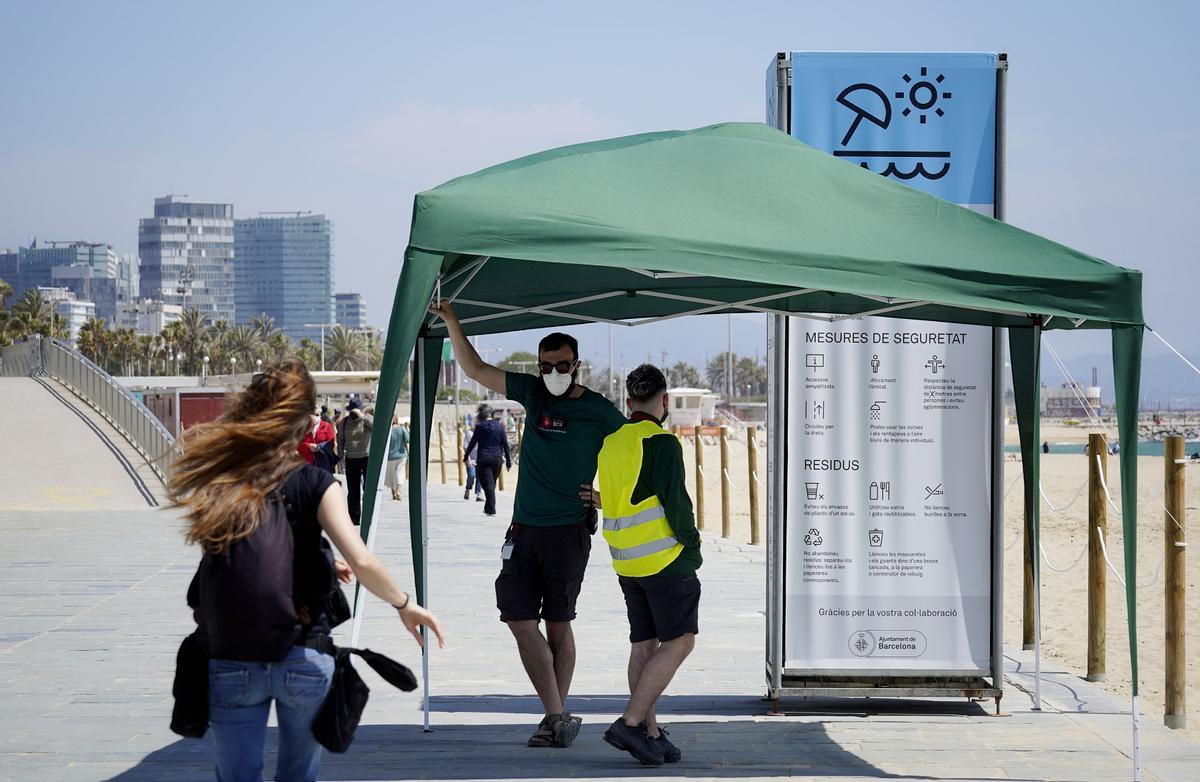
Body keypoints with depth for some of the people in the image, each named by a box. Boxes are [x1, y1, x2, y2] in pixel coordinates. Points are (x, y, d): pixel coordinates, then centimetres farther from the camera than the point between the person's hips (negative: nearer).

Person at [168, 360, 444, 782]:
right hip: (302, 659, -1)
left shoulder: (216, 484, 1)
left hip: (229, 664, 1)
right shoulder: (313, 485, -7)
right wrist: (405, 605, 1)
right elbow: (361, 562, -16)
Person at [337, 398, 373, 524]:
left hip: (367, 458, -4)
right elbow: (340, 439, 16)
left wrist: (362, 416, -23)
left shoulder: (367, 419, -2)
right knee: (352, 490, 8)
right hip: (351, 459, 4)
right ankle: (354, 517, 14)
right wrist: (341, 456, 10)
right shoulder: (345, 421, 6)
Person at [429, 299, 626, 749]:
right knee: (520, 619, -3)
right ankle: (556, 716, -1)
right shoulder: (533, 392, 9)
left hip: (569, 530, -4)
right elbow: (476, 370, 12)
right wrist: (451, 322, 4)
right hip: (524, 527, 5)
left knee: (558, 624, 0)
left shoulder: (597, 411, -2)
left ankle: (558, 717, 9)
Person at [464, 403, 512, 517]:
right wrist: (508, 460, 10)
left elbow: (472, 443, -3)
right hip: (497, 458, 4)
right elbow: (505, 444, 6)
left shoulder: (480, 426, -5)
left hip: (483, 458, -4)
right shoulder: (499, 426, 6)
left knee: (487, 484, -4)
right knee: (492, 483, 16)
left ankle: (491, 509, -13)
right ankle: (488, 508, 26)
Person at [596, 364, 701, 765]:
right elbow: (676, 503, -18)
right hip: (665, 559, -8)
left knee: (644, 644, 11)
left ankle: (649, 733, 12)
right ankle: (630, 723, -10)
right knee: (679, 642, -3)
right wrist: (692, 545, -2)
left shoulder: (610, 444, 10)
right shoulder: (662, 444, -13)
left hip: (627, 562, 8)